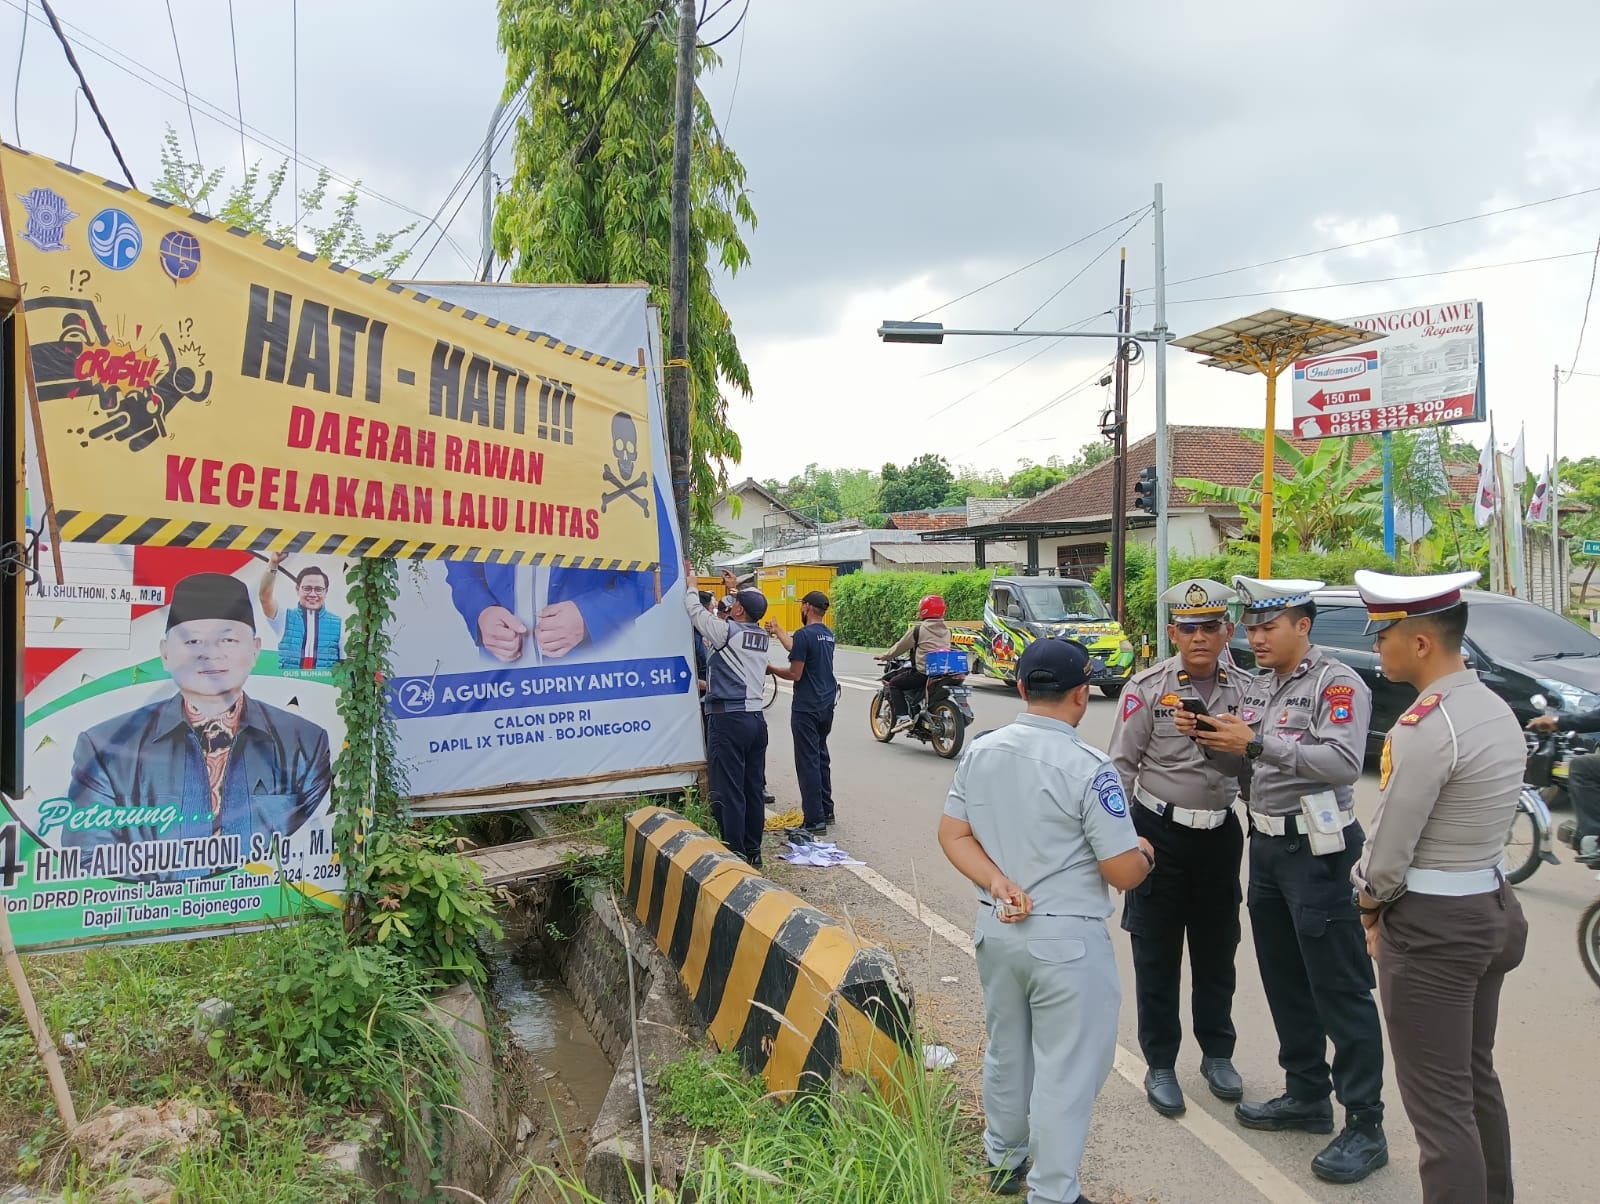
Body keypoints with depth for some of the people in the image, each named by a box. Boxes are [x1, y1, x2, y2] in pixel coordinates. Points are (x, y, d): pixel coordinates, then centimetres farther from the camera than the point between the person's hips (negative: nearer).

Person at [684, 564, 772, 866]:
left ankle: (736, 855, -1)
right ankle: (753, 851, 19)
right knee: (754, 789, 12)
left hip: (728, 720, -7)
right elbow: (748, 612, 30)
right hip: (756, 718, 7)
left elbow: (696, 612, 5)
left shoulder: (727, 631, -10)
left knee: (729, 792, -3)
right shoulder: (761, 635, 8)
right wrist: (735, 589, 41)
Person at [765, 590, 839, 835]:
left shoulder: (804, 634, -16)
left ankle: (815, 820, -4)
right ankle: (826, 811, 26)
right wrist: (778, 631, 34)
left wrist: (771, 669, -1)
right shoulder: (828, 634, 10)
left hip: (806, 708, -9)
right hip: (827, 705, 9)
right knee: (821, 756, 18)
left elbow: (795, 674, -16)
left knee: (808, 762, -5)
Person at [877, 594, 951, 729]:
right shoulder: (946, 630, 13)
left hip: (924, 672, -7)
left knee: (894, 683, 8)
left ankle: (903, 717, -7)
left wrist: (883, 657, 18)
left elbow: (900, 646, 2)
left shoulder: (917, 629, -6)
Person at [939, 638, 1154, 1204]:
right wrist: (1145, 853, 5)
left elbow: (952, 835, 1)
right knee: (1065, 1071, 8)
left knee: (1006, 1051, 23)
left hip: (996, 928, 6)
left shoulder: (981, 751, -2)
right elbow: (1124, 873, -15)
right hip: (1066, 941, -6)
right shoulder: (1088, 768, -20)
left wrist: (999, 883, -7)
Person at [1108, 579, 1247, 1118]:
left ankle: (1217, 1053, 36)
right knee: (1156, 954, 7)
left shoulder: (1241, 689, 1)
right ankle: (1160, 1065, 22)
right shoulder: (1147, 687, -9)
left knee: (1217, 949, 16)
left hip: (1220, 833, 3)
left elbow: (1244, 766, -1)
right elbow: (1122, 764, -7)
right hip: (1160, 831, -3)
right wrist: (1121, 834, -11)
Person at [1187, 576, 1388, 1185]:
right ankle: (1307, 1095, 31)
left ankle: (1365, 1126, 8)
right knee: (1284, 980, 16)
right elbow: (1244, 764, 14)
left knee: (1339, 988, -2)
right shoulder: (1256, 685, 12)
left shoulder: (1337, 684, -11)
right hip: (1266, 843, 8)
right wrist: (1207, 735, -6)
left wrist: (1257, 744, -29)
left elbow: (1344, 763, -25)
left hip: (1316, 849, -8)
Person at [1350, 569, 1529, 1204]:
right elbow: (1459, 824, 8)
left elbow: (1387, 854, -20)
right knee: (1477, 1080, 23)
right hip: (1491, 909, 9)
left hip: (1432, 929, -9)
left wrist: (1369, 907, 1)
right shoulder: (1498, 709, 5)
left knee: (1440, 1104, 1)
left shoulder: (1424, 726, -23)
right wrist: (1390, 910, 7)